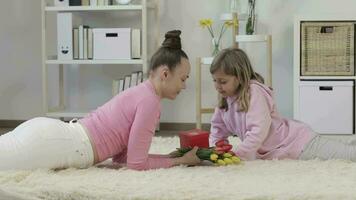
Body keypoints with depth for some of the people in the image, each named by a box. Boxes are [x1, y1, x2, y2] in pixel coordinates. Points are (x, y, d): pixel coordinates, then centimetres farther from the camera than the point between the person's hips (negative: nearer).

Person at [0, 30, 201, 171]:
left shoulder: (140, 93, 19)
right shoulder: (149, 100, -10)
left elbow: (120, 155, 23)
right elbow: (136, 163, -10)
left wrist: (172, 156, 18)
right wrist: (180, 161, 1)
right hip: (51, 144, -9)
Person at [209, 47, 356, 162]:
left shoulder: (254, 91, -19)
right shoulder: (225, 99, 6)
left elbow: (258, 132, -28)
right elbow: (218, 133, 14)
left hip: (297, 143, -8)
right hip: (274, 156, 8)